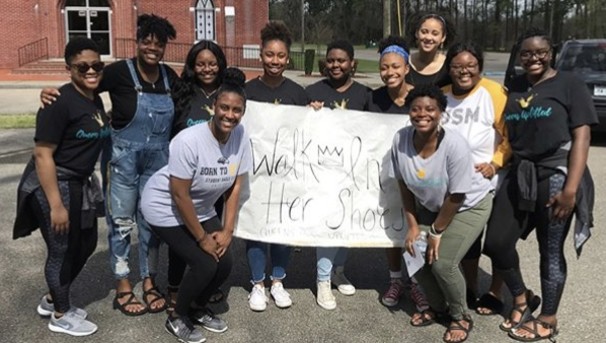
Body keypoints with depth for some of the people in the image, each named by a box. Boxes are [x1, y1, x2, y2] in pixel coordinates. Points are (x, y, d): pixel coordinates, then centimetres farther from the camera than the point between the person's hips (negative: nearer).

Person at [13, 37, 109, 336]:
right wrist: (56, 205, -24)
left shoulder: (96, 100, 6)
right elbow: (42, 155, -23)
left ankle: (52, 299, 38)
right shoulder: (60, 102, -21)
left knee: (86, 244, 18)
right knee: (61, 250, 5)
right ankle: (61, 315, 25)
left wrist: (90, 183, 18)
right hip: (53, 184, -9)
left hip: (80, 184, 9)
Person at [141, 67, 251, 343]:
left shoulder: (240, 137, -13)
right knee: (204, 265, -14)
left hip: (201, 210, 6)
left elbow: (235, 187, -4)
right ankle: (177, 318, 13)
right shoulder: (189, 141, -31)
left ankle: (198, 309, 28)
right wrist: (202, 238, -16)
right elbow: (179, 196, -24)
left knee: (225, 264, -2)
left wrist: (227, 230, -6)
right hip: (166, 209, -6)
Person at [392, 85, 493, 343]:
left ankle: (461, 317, 13)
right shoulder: (401, 139, -20)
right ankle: (437, 306, 26)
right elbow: (404, 185, -6)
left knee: (442, 262, -15)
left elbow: (456, 197, -23)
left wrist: (436, 231, -14)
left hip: (469, 206, -5)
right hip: (430, 206, 5)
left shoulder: (454, 145, -33)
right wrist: (413, 225, -6)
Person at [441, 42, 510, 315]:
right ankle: (470, 290, 35)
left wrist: (495, 163, -22)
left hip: (492, 181, -5)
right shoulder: (441, 96, 1)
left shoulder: (493, 93, -16)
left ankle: (495, 295, 27)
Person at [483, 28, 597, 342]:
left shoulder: (569, 84, -3)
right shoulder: (513, 87, 12)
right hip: (519, 174, 5)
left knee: (550, 251, 4)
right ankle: (522, 299, 28)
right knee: (496, 242, 3)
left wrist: (570, 188, -16)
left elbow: (581, 136, -9)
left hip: (555, 174, -5)